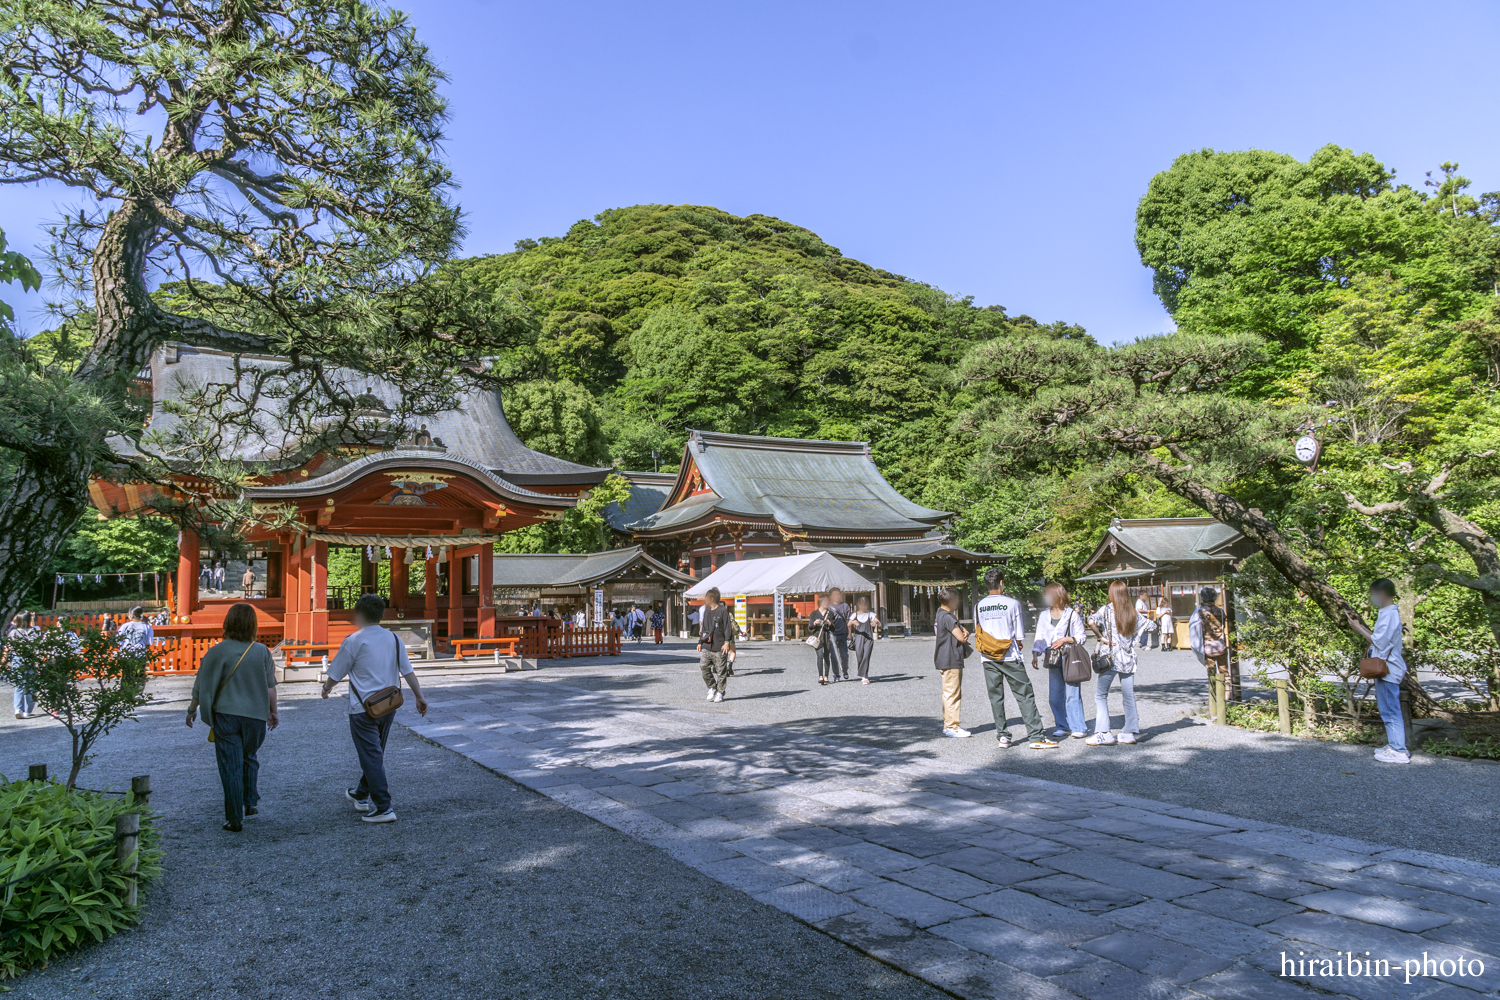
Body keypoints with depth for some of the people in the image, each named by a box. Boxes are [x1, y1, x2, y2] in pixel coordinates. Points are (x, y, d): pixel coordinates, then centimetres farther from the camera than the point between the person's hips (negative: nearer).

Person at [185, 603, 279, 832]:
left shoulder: (218, 652, -8)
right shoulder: (262, 652, -3)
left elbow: (202, 686, -3)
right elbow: (270, 686, 3)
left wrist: (192, 710, 12)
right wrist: (273, 712, 15)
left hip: (225, 714, -2)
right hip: (255, 714, 2)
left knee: (230, 766, 3)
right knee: (249, 758, 24)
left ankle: (235, 819, 5)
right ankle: (251, 802, 26)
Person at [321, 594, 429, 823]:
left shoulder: (354, 641, -11)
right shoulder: (394, 639, 4)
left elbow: (336, 673, -1)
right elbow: (408, 671, 3)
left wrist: (326, 687, 19)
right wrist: (419, 697, 9)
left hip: (363, 708, -6)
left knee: (371, 757, -3)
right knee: (376, 754, 21)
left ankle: (383, 808, -7)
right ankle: (362, 795, 40)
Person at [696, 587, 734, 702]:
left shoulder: (723, 611, -5)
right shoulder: (706, 611, 17)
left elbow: (728, 628, -7)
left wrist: (727, 642, -14)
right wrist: (700, 642, 20)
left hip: (719, 647, -6)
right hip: (706, 646, 6)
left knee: (721, 671, 0)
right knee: (704, 667, -6)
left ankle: (720, 693, 10)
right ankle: (712, 688, 11)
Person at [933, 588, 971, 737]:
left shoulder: (942, 614, 14)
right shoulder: (947, 616, -18)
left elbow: (960, 629, 17)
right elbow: (961, 637, -20)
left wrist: (964, 632, -6)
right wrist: (964, 635, 3)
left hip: (951, 660, 11)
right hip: (950, 661, -11)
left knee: (950, 693, 16)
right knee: (952, 693, -7)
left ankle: (948, 725, 23)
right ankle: (952, 726, -4)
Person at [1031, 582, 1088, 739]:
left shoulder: (1072, 614, -1)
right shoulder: (1044, 616, 12)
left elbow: (1082, 636, 2)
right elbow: (1040, 638, 12)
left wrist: (1065, 639, -12)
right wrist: (1035, 655, -1)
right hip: (1053, 660, 4)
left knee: (1072, 694, -6)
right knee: (1055, 696, 3)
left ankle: (1079, 727, 4)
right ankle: (1063, 727, 14)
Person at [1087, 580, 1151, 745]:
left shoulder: (1107, 610, -8)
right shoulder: (1134, 612, 6)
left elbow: (1092, 621, -24)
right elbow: (1149, 625, 15)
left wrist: (1101, 637, -13)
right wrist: (1133, 636, 13)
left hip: (1110, 658, -4)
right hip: (1128, 659, 5)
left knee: (1100, 695, 1)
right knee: (1129, 696, 12)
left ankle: (1104, 734, -7)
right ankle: (1130, 733, 14)